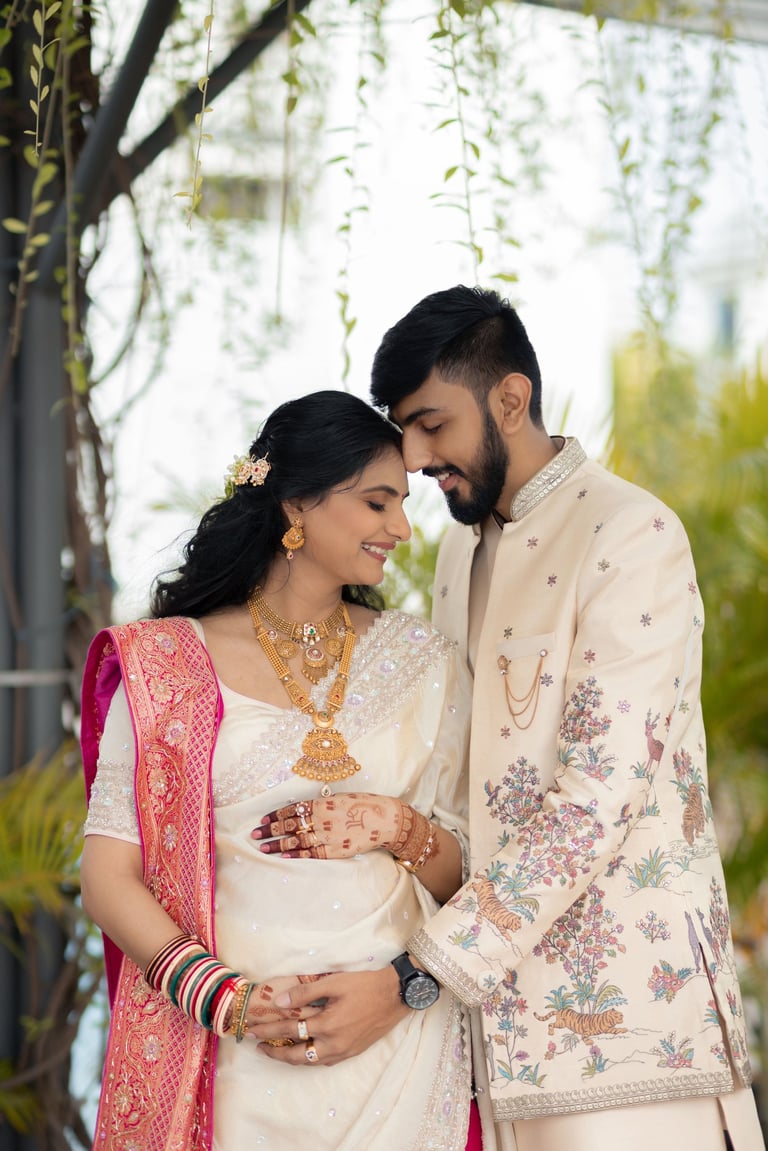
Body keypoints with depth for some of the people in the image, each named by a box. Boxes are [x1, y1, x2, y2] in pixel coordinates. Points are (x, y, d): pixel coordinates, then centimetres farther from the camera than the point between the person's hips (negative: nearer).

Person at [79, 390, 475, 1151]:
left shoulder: (422, 662, 8)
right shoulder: (165, 666, 0)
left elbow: (466, 870, 11)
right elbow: (110, 875, -4)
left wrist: (400, 828, -9)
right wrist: (226, 999, -16)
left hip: (396, 1034, 2)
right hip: (224, 1054, -2)